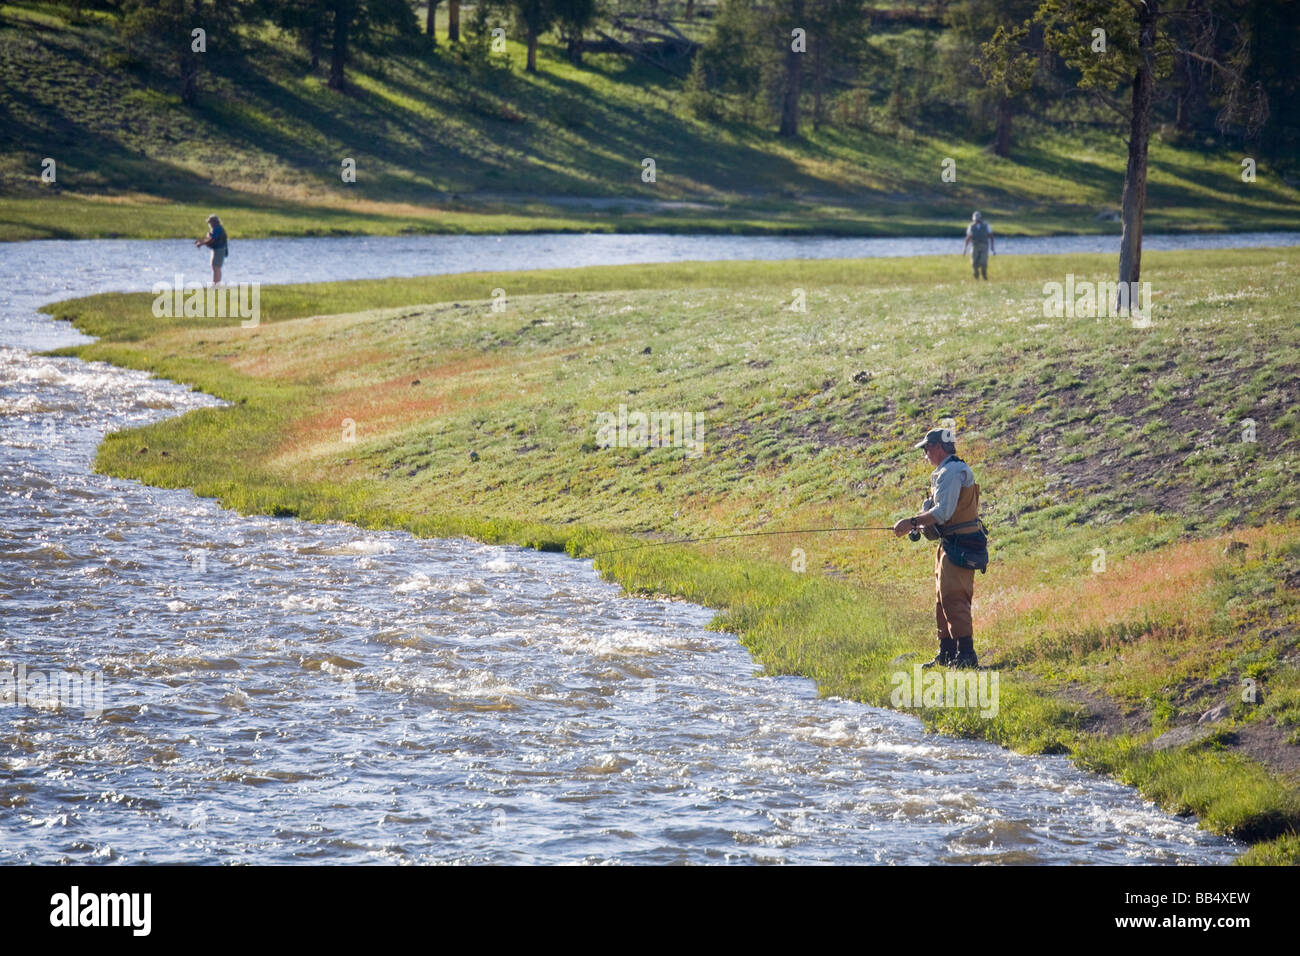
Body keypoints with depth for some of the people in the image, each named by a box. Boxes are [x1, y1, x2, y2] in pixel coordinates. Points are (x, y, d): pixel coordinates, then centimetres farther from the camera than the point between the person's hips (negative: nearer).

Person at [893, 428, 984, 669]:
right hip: (949, 544, 11)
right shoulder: (945, 472, 18)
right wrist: (917, 525, 12)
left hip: (959, 546, -11)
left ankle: (966, 654, -14)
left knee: (953, 599, -13)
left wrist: (912, 521, -21)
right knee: (943, 601, 14)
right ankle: (947, 654, 19)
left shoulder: (952, 472, -15)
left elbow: (943, 512, -23)